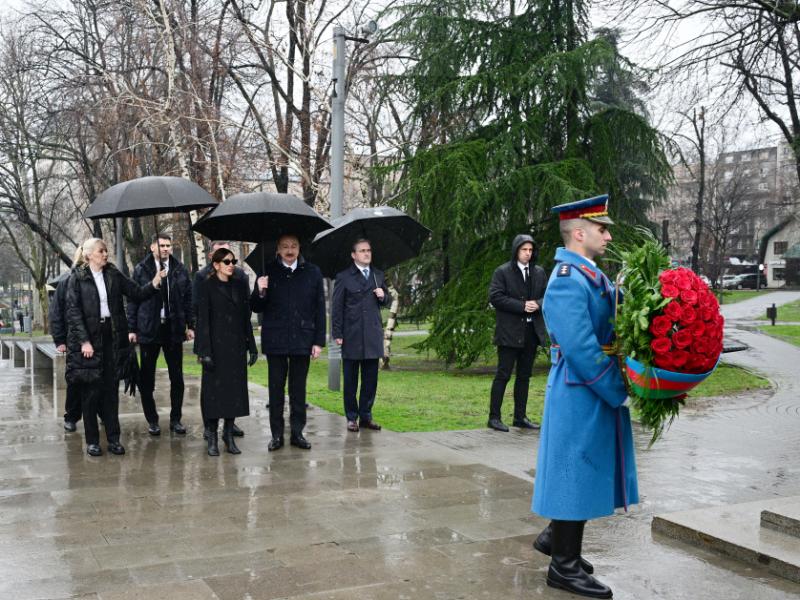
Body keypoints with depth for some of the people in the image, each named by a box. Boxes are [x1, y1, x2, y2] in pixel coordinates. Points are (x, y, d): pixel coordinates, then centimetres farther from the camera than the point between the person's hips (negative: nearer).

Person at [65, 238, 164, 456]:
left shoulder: (114, 275, 8)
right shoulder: (78, 278, -2)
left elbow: (137, 293, 7)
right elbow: (73, 310, -6)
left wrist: (154, 284, -12)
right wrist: (84, 341, -13)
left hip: (113, 338, 3)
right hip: (89, 338, -3)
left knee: (111, 389, 6)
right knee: (91, 391, 2)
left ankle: (113, 438, 12)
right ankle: (92, 440, 12)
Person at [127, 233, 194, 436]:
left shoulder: (180, 270, 6)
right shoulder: (141, 270, 0)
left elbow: (188, 298, 9)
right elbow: (132, 300, 0)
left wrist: (190, 325, 5)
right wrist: (132, 329, -4)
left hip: (174, 329, 2)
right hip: (148, 329, -2)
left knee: (177, 377, 7)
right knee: (147, 378, 5)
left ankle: (176, 419, 18)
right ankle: (152, 420, 16)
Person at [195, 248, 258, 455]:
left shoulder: (239, 287, 10)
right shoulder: (206, 287, -5)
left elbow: (246, 319, 13)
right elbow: (203, 320, -9)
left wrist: (251, 346, 9)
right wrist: (205, 352, -14)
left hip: (236, 347, 5)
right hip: (216, 345, -5)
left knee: (235, 390, 6)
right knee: (214, 390, 0)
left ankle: (229, 434, 15)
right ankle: (212, 438, 8)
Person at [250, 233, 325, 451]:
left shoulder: (312, 272, 4)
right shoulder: (268, 272, 2)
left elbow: (320, 309, 5)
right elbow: (256, 308, 5)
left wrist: (319, 341, 0)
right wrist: (260, 292, -17)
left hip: (302, 339, 1)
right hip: (275, 341, 0)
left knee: (299, 389, 8)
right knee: (276, 388, 5)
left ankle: (297, 432, 17)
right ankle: (277, 434, 14)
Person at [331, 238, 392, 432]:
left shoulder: (378, 275, 14)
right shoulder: (343, 277, 1)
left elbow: (388, 300, 22)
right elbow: (336, 307, -1)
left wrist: (383, 296, -2)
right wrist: (337, 334, -7)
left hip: (373, 336, 4)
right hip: (351, 336, -4)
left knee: (370, 379, 6)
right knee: (350, 380, 3)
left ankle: (366, 416, 16)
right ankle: (351, 418, 12)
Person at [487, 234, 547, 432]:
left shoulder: (539, 272, 11)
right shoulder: (502, 272, -4)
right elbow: (495, 297, -12)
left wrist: (537, 304, -10)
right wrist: (522, 306, -17)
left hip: (531, 332, 6)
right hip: (509, 332, -5)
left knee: (524, 376, 11)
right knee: (503, 374, -3)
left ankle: (520, 417, 19)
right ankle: (494, 417, 2)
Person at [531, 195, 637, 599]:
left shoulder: (591, 275, 12)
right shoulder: (567, 281, -19)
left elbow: (613, 329, 15)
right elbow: (582, 349, -24)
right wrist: (619, 391, -19)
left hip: (598, 392, 10)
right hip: (581, 393, -10)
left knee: (588, 471, 19)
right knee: (576, 471, 0)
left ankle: (555, 536, 36)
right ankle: (564, 565, 13)